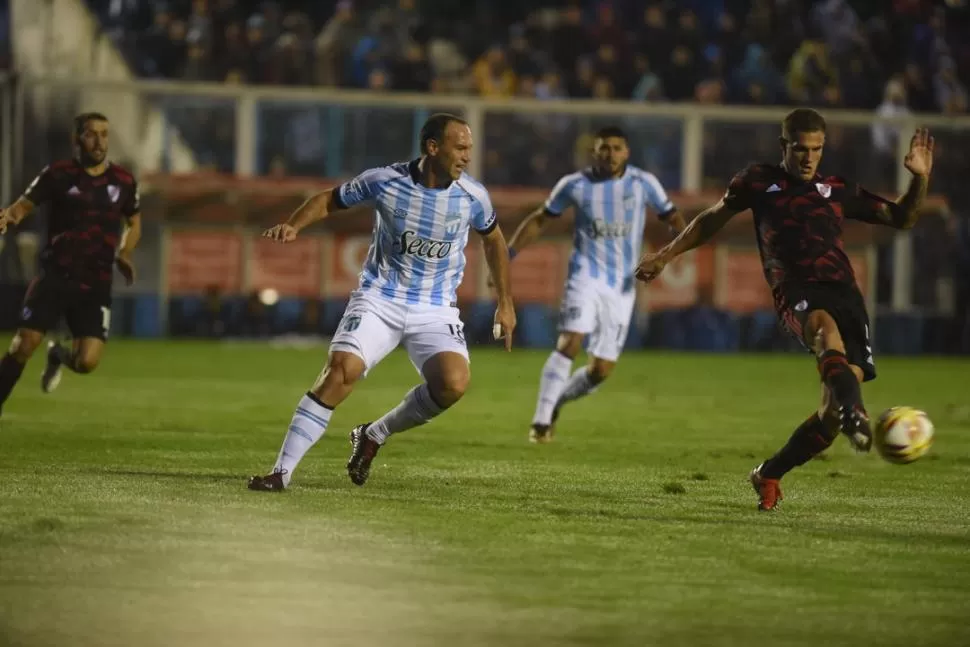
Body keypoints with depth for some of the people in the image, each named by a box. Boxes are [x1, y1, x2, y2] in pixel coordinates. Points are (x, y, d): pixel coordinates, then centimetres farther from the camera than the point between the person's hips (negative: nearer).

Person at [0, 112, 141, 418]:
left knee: (87, 363, -10)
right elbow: (25, 204, -3)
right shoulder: (58, 174, -2)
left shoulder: (124, 181, 6)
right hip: (55, 276, -2)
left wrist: (124, 254, 5)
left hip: (96, 285, 2)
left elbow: (134, 224, 22)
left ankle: (59, 355, 27)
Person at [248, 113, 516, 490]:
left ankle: (374, 435, 3)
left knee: (453, 384, -24)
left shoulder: (472, 197, -5)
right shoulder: (384, 181, -10)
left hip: (434, 310, 2)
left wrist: (505, 304, 17)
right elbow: (331, 200, 6)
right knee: (342, 370, -24)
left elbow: (493, 239, 15)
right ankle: (282, 471, -17)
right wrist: (293, 225, -12)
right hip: (379, 299, -2)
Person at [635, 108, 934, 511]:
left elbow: (901, 219, 27)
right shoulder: (759, 182, 19)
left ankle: (769, 475, 12)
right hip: (795, 291, -3)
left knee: (836, 404, -9)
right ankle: (853, 412, -67)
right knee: (826, 326, -41)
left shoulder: (839, 191, 24)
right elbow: (713, 219, 32)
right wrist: (667, 255, 30)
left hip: (843, 291, 3)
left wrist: (920, 178, 10)